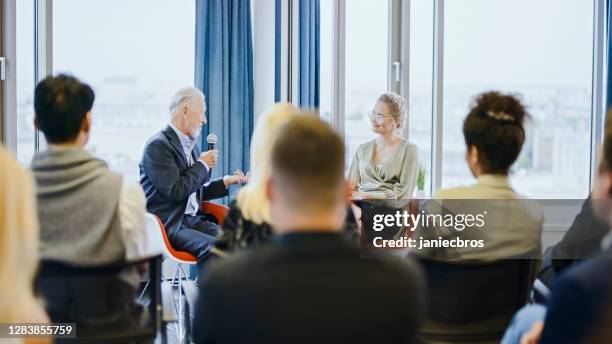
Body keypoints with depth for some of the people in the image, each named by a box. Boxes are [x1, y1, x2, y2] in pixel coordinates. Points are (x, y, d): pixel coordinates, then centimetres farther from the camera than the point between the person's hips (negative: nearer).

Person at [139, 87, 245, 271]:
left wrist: (226, 181, 13)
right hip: (168, 225, -8)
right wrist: (202, 165, -7)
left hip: (193, 219, 8)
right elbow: (176, 192, -18)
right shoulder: (158, 145, -11)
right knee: (212, 247, -29)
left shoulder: (191, 144, 17)